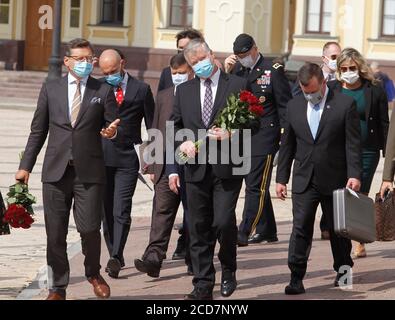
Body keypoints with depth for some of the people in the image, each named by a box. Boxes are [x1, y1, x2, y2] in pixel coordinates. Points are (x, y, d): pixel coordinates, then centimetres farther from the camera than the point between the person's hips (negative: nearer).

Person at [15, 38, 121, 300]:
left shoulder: (104, 91, 5)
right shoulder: (51, 89, 9)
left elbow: (116, 129, 6)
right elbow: (38, 131, 11)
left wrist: (113, 132, -18)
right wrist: (26, 166, 7)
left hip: (89, 173, -2)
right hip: (56, 171, 2)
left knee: (90, 229, -7)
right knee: (55, 234, 4)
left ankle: (93, 273, 22)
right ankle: (58, 288, 16)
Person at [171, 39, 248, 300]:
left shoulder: (237, 85, 2)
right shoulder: (184, 91, 14)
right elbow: (175, 125, 18)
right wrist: (184, 142, -2)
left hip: (227, 168, -4)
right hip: (197, 169, 4)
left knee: (224, 222, -13)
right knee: (199, 228, 4)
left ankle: (229, 269, 14)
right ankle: (203, 286, 10)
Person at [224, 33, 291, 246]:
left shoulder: (273, 71, -5)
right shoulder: (237, 69, 10)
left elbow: (284, 106, -3)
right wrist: (226, 72, -7)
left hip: (264, 136, -6)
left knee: (255, 186, -10)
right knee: (257, 186, 12)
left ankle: (246, 232, -13)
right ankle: (267, 231, 20)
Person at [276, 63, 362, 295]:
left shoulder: (345, 104, -5)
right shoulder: (295, 106, 6)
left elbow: (353, 143, -8)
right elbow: (287, 145, 11)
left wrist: (354, 174, -17)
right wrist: (282, 178, 8)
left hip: (335, 179, -2)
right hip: (304, 180, 2)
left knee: (338, 228, 12)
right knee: (301, 228, -8)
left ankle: (343, 269, 31)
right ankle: (296, 278, -8)